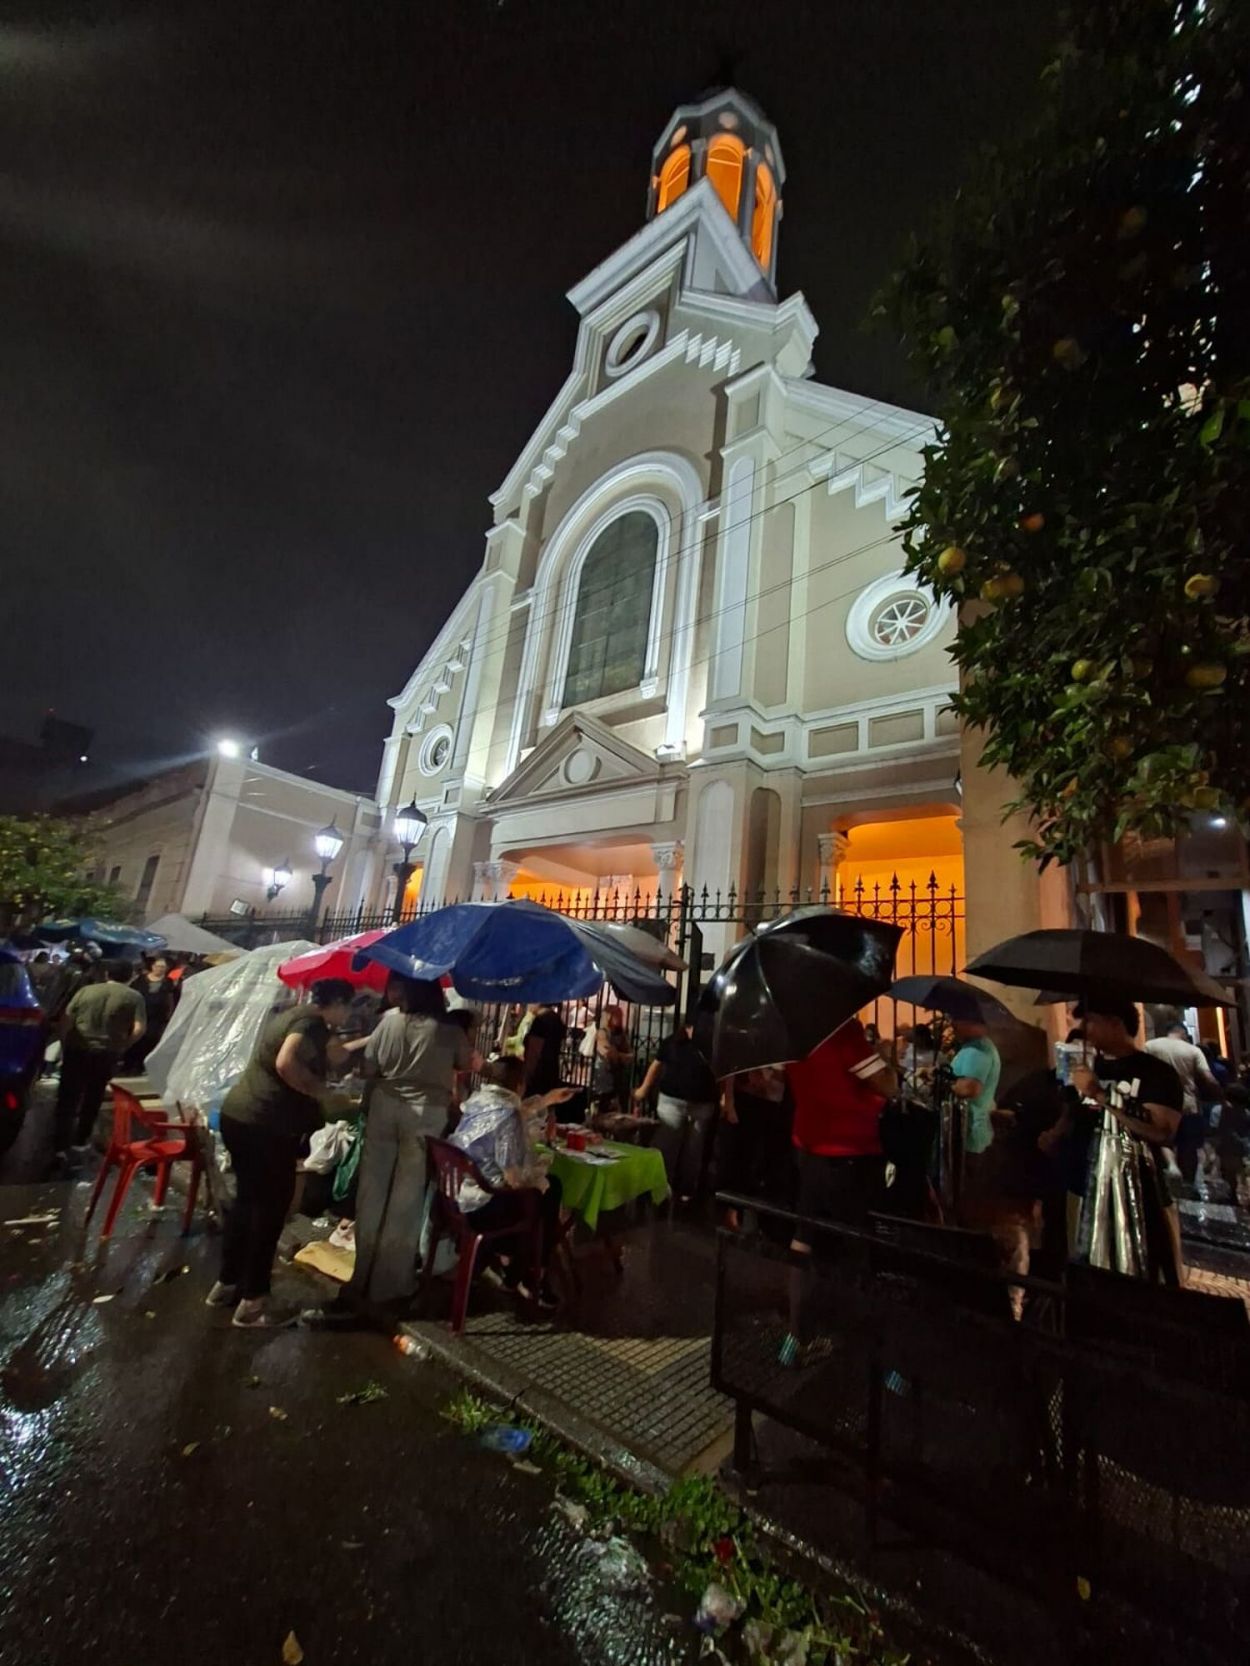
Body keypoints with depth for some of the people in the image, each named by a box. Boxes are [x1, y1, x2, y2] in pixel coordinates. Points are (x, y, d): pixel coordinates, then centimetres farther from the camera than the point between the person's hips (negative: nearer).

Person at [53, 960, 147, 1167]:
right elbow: (138, 1029, -11)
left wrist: (64, 1045, 11)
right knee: (92, 1100, 17)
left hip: (77, 1050, 1)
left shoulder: (86, 990, 6)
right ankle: (80, 1143, 28)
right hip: (106, 1054, -1)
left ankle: (61, 1147, 7)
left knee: (67, 1099, 9)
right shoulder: (134, 998, -2)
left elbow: (66, 1021, 1)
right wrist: (120, 1048, 3)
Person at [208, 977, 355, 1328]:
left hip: (238, 1114, 10)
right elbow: (286, 1064, -33)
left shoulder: (293, 1014, 14)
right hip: (266, 1125, -10)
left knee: (247, 1200, 22)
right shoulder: (313, 1023, -17)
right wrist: (322, 1092, -19)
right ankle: (252, 1303, 15)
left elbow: (332, 1054, 24)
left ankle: (226, 1283, 36)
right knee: (270, 1208, 4)